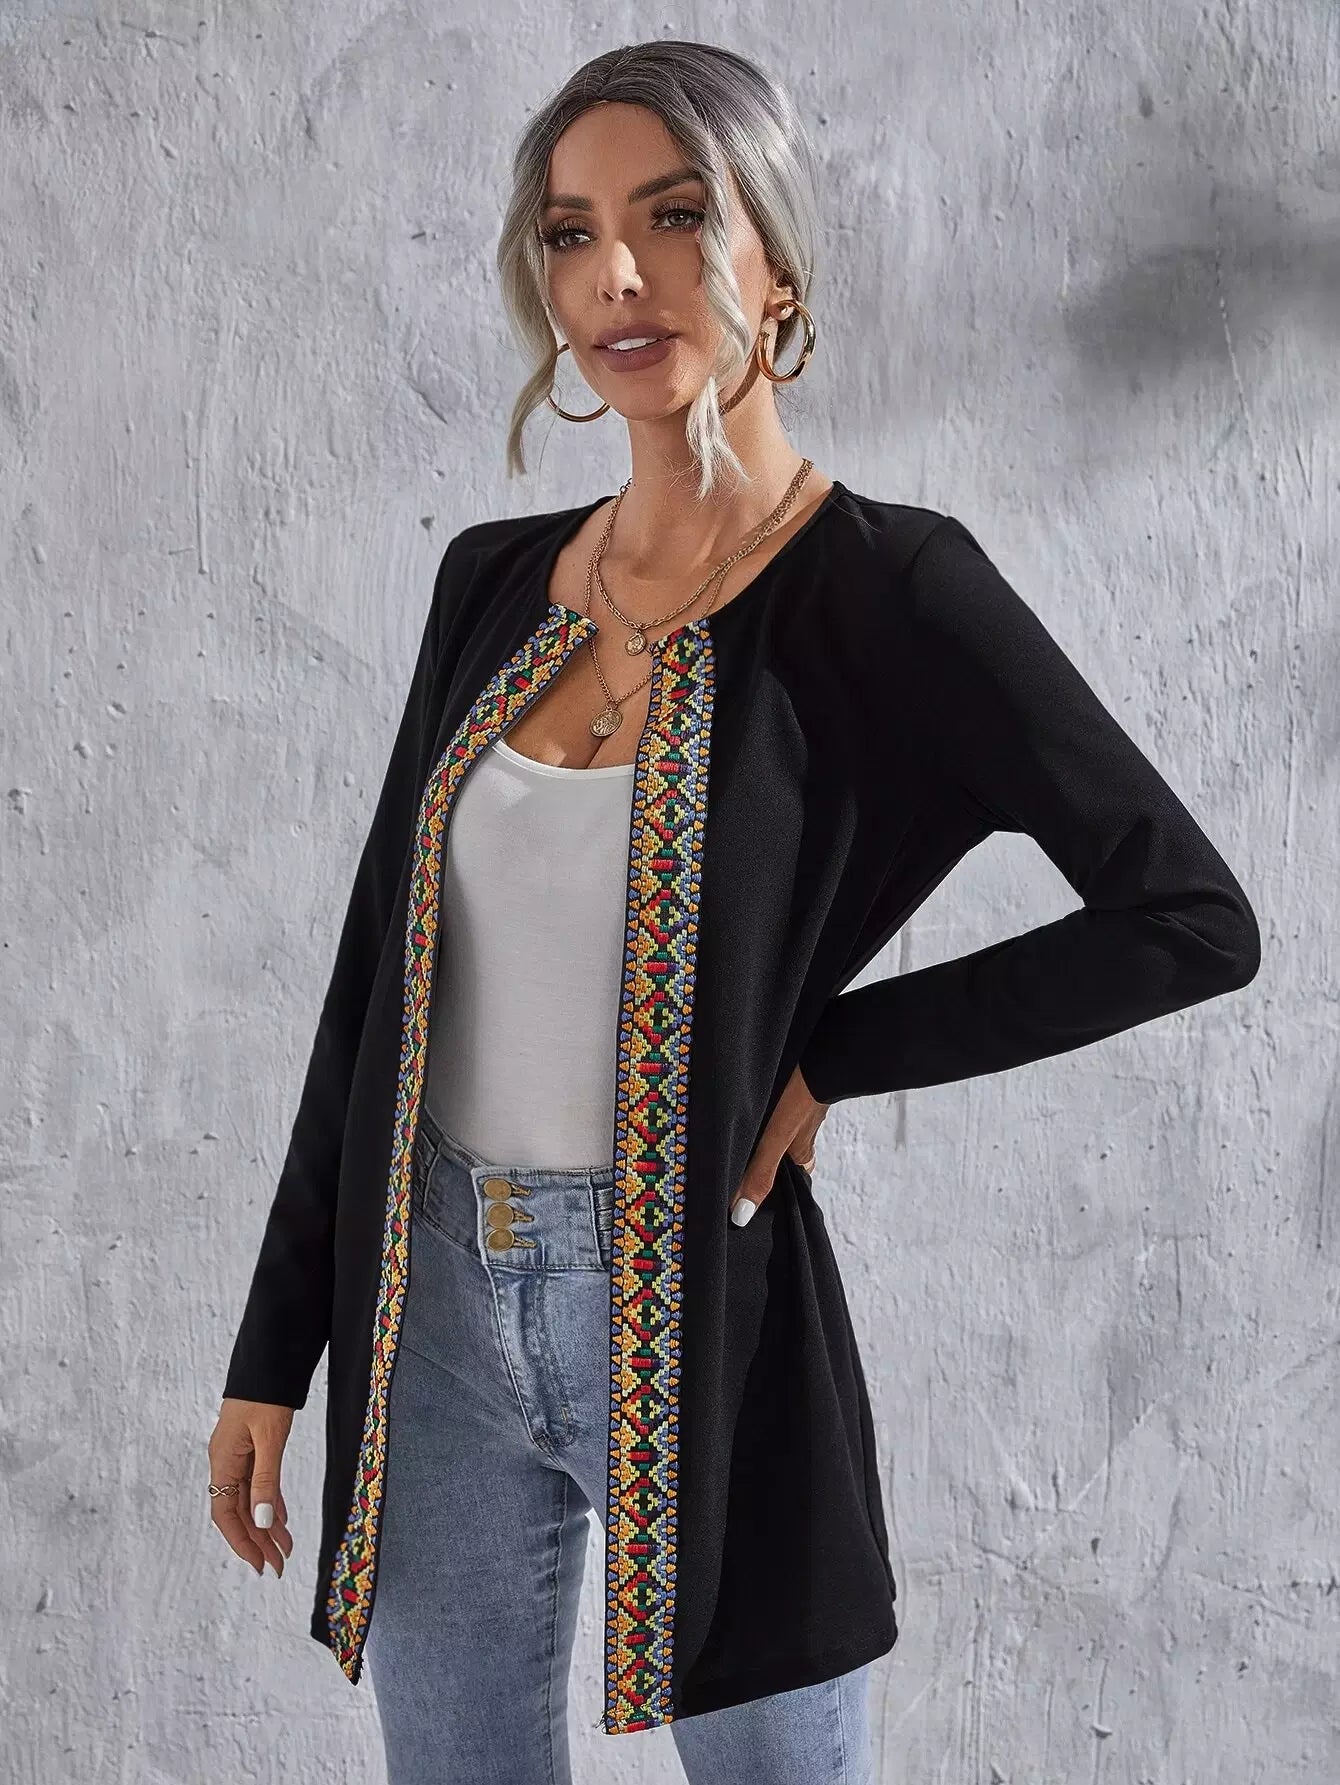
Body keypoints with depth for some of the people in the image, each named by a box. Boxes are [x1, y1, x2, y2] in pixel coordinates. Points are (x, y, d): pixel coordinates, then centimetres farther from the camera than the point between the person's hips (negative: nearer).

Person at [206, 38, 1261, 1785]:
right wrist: (274, 1352, 8)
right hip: (435, 1303, 5)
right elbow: (381, 967, 8)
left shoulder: (884, 590, -10)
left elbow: (1193, 918, -12)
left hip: (693, 1312, -5)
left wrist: (828, 1054, -12)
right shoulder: (497, 579, 5)